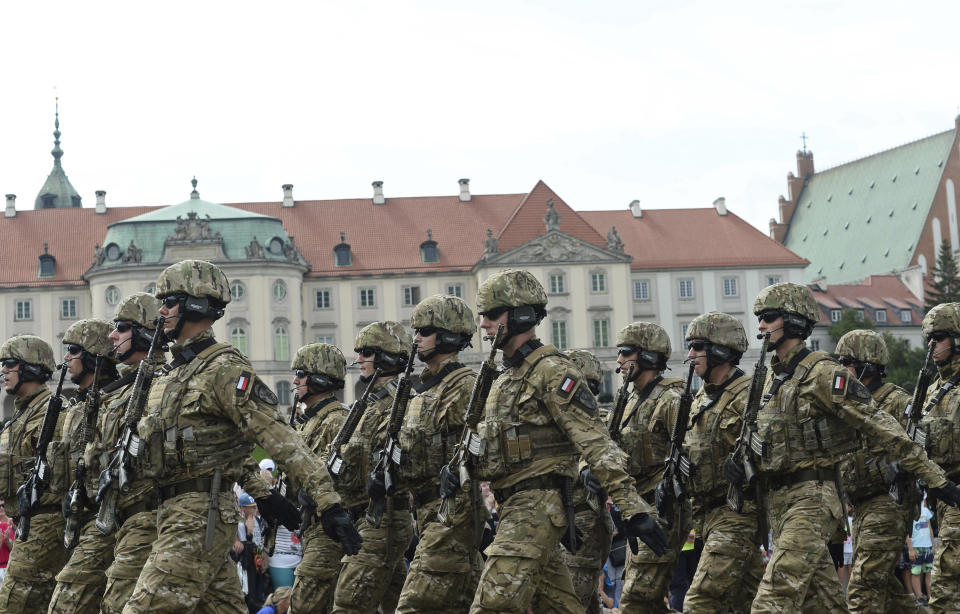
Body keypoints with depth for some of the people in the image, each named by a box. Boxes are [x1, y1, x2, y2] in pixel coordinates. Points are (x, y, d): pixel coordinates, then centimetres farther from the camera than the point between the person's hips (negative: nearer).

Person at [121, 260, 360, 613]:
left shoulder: (223, 370, -12)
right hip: (173, 513, 9)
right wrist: (262, 493, 26)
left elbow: (279, 438, -18)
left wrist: (328, 502, -23)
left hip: (199, 519, -9)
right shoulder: (172, 374, 17)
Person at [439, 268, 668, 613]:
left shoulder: (552, 372, -10)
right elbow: (488, 447, 24)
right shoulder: (505, 378, 19)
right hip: (514, 507, 10)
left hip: (538, 504, -10)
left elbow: (595, 444, -17)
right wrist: (457, 468, 1)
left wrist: (633, 508, -23)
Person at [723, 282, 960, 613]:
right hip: (778, 499, 9)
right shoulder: (773, 378, 16)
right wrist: (740, 461, 3)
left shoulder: (822, 374, -11)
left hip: (812, 498, -9)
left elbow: (879, 427, -14)